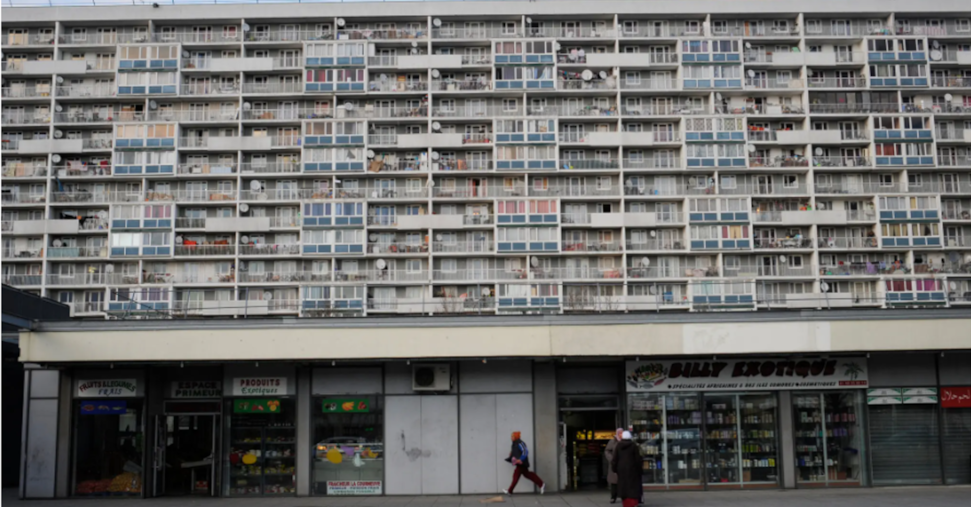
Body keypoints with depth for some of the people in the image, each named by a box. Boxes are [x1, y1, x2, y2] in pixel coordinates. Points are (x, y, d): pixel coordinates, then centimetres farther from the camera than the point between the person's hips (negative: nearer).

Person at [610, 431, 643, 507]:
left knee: (623, 485, 10)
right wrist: (640, 468, 1)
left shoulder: (618, 446, -1)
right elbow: (638, 458, -8)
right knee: (633, 485, 2)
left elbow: (615, 458, 0)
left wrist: (615, 468, 10)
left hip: (621, 468, 2)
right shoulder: (633, 446, -7)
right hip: (632, 468, -2)